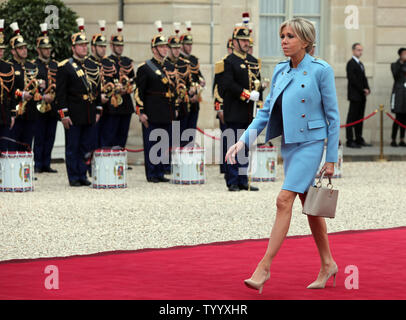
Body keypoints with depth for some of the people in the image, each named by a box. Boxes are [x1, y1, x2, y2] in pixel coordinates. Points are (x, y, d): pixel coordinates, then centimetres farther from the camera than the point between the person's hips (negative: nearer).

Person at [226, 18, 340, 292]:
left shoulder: (321, 70, -10)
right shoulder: (280, 71, 9)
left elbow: (333, 116, -7)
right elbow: (267, 111, 13)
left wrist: (331, 159, -8)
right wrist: (244, 140, 1)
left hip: (310, 144, -7)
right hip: (288, 144, 7)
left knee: (284, 200, -15)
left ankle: (264, 267, -14)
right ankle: (328, 264, 25)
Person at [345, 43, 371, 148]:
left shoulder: (360, 64, 20)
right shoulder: (351, 63, -8)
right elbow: (352, 79, -15)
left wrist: (367, 89, 3)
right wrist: (363, 90, -13)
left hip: (362, 96, 9)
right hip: (355, 95, -9)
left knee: (360, 118, 10)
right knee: (352, 118, -6)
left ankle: (359, 139, 13)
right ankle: (350, 141, -6)